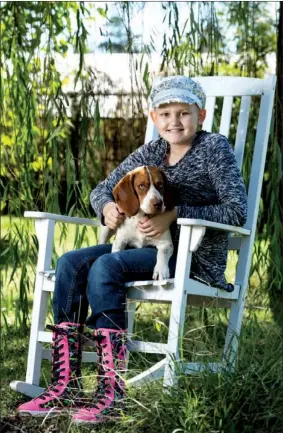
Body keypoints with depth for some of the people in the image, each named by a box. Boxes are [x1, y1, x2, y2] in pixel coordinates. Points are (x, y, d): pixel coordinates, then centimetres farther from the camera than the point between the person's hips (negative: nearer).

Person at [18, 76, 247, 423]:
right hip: (150, 248, 7)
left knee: (105, 266, -29)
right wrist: (107, 207, -5)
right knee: (70, 263, -14)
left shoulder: (214, 148, -2)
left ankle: (111, 391, -31)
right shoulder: (150, 152, 15)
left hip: (196, 255, -7)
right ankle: (65, 385, -17)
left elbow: (237, 211, -12)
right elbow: (102, 189, 21)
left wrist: (176, 215, -21)